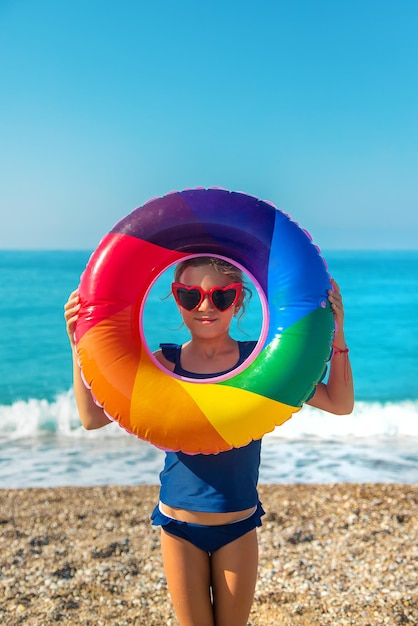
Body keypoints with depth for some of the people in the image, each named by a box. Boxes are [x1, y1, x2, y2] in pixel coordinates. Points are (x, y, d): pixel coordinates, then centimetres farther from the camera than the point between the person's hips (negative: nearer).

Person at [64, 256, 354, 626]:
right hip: (179, 526, 0)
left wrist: (336, 337, -22)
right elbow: (92, 417, -12)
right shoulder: (164, 364, -9)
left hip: (238, 526, 0)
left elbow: (339, 404, -10)